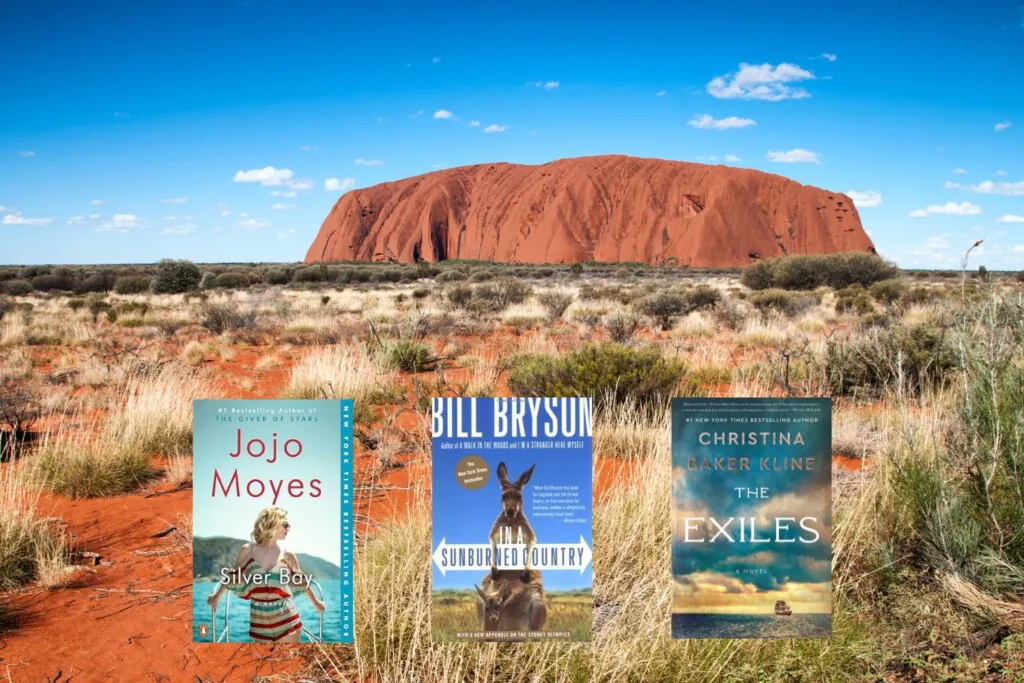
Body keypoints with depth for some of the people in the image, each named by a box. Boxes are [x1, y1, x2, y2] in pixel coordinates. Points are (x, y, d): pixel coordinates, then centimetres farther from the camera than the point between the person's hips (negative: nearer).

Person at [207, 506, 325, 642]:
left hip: (286, 617, 0)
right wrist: (216, 597, 25)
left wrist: (316, 602, 24)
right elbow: (234, 576, 13)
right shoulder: (248, 550, -2)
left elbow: (302, 580, 15)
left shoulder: (287, 555, 1)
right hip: (259, 619, 0)